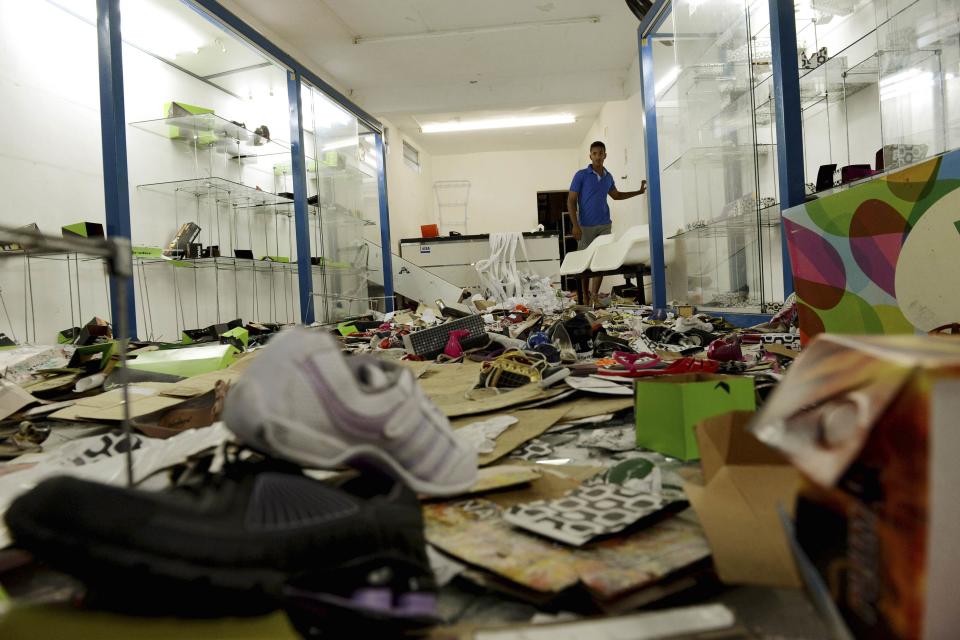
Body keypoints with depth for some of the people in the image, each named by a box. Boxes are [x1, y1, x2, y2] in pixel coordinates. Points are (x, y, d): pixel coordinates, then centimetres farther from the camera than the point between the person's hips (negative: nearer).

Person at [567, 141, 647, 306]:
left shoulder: (608, 176, 10)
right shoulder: (581, 175, -5)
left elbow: (616, 195, 29)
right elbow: (571, 201, -6)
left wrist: (639, 192, 24)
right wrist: (575, 225, -14)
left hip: (604, 225, 4)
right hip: (585, 226, -4)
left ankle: (594, 296, 5)